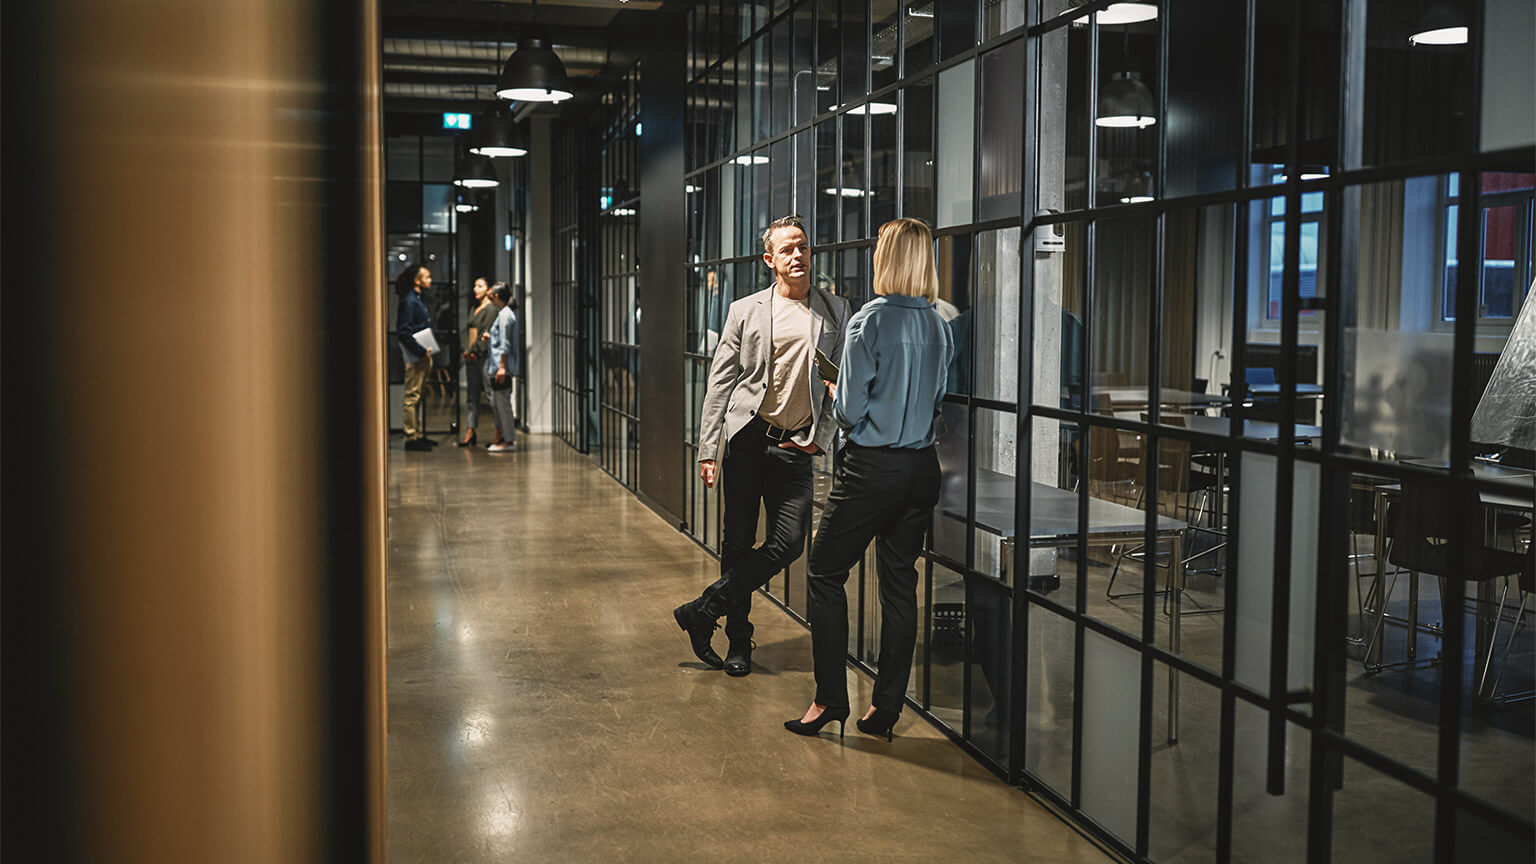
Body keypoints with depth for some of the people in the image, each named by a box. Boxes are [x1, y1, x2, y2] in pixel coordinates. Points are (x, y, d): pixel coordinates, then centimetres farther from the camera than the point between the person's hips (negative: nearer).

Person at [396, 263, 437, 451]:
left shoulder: (418, 300, 17)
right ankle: (411, 438, -4)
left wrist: (427, 351, 14)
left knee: (418, 396, 14)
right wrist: (421, 351, -19)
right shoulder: (408, 301, -13)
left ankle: (419, 435, 21)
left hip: (424, 356, 10)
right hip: (415, 357, -10)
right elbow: (403, 332, -20)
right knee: (412, 397, -6)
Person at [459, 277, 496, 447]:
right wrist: (466, 350, 0)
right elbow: (468, 331, 16)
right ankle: (470, 433, 9)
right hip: (470, 356, 8)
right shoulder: (475, 308, 18)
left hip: (483, 356, -8)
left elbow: (486, 333, -12)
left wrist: (475, 351, -11)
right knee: (472, 396, 7)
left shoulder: (491, 309, -7)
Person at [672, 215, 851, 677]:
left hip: (796, 447, 1)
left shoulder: (835, 311, 7)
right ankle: (739, 641, 19)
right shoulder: (745, 311, 4)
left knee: (789, 542, -9)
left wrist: (820, 436, 0)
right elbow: (720, 382, 3)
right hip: (746, 438, -1)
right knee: (738, 542, 4)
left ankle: (703, 610, 5)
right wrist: (708, 448, -3)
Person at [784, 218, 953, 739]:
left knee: (825, 575, 7)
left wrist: (834, 393, 7)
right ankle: (885, 709, 16)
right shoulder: (939, 327, 5)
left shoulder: (871, 322, -14)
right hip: (922, 467, 6)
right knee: (900, 583, 10)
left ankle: (830, 699, 8)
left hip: (871, 468, -6)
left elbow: (849, 411, -13)